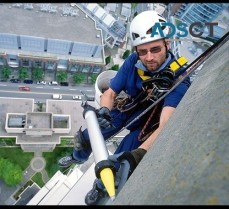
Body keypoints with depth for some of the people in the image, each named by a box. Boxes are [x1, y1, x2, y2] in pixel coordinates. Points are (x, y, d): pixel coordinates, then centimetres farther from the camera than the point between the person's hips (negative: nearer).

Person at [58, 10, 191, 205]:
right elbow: (110, 93, -15)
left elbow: (166, 125, -47)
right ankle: (79, 158, 50)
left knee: (115, 166, -6)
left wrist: (139, 153, -62)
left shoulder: (178, 81, -35)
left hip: (146, 125, -3)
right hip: (125, 110, 4)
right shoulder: (133, 61, -24)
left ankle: (100, 187, 32)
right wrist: (104, 110, -37)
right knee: (84, 137, 12)